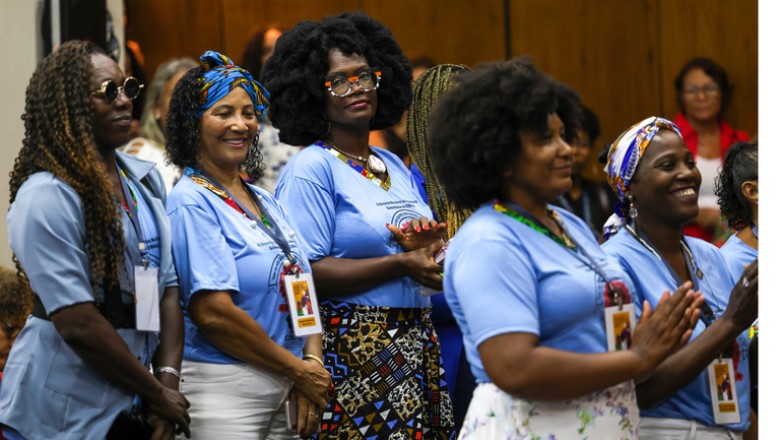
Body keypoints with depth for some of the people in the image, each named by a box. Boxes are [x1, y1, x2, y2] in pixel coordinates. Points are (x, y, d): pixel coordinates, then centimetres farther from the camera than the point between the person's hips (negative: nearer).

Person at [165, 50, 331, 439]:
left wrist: (313, 362, -6)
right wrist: (298, 369, -11)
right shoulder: (192, 201, -10)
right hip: (224, 391, -7)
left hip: (283, 393, 7)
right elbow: (212, 312, -18)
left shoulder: (265, 202, 14)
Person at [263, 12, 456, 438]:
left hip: (418, 347, 7)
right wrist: (401, 264, -18)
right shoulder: (311, 170, -7)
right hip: (353, 351, -7)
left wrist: (426, 246, -2)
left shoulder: (395, 167, 15)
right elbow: (307, 273, -17)